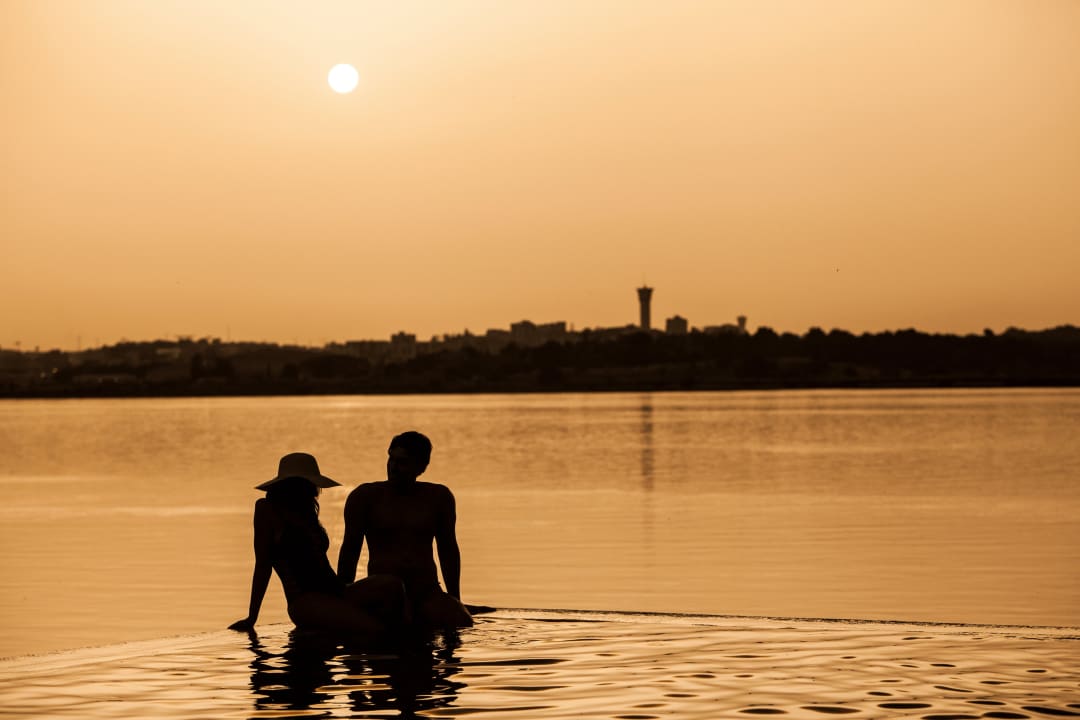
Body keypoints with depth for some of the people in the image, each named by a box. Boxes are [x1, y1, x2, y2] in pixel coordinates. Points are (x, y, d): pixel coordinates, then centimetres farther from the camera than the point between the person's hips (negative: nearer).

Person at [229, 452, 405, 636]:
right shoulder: (267, 509, 5)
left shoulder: (305, 514, 26)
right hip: (304, 601, -7)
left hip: (334, 593, 7)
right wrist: (252, 618, 1)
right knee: (372, 629, -33)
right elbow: (263, 564, 2)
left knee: (392, 585, -21)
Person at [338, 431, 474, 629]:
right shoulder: (365, 496, 1)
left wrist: (456, 602, 16)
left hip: (428, 595, 5)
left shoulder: (438, 496, 10)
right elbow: (350, 550, 4)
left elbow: (448, 549, 18)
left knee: (463, 625, -23)